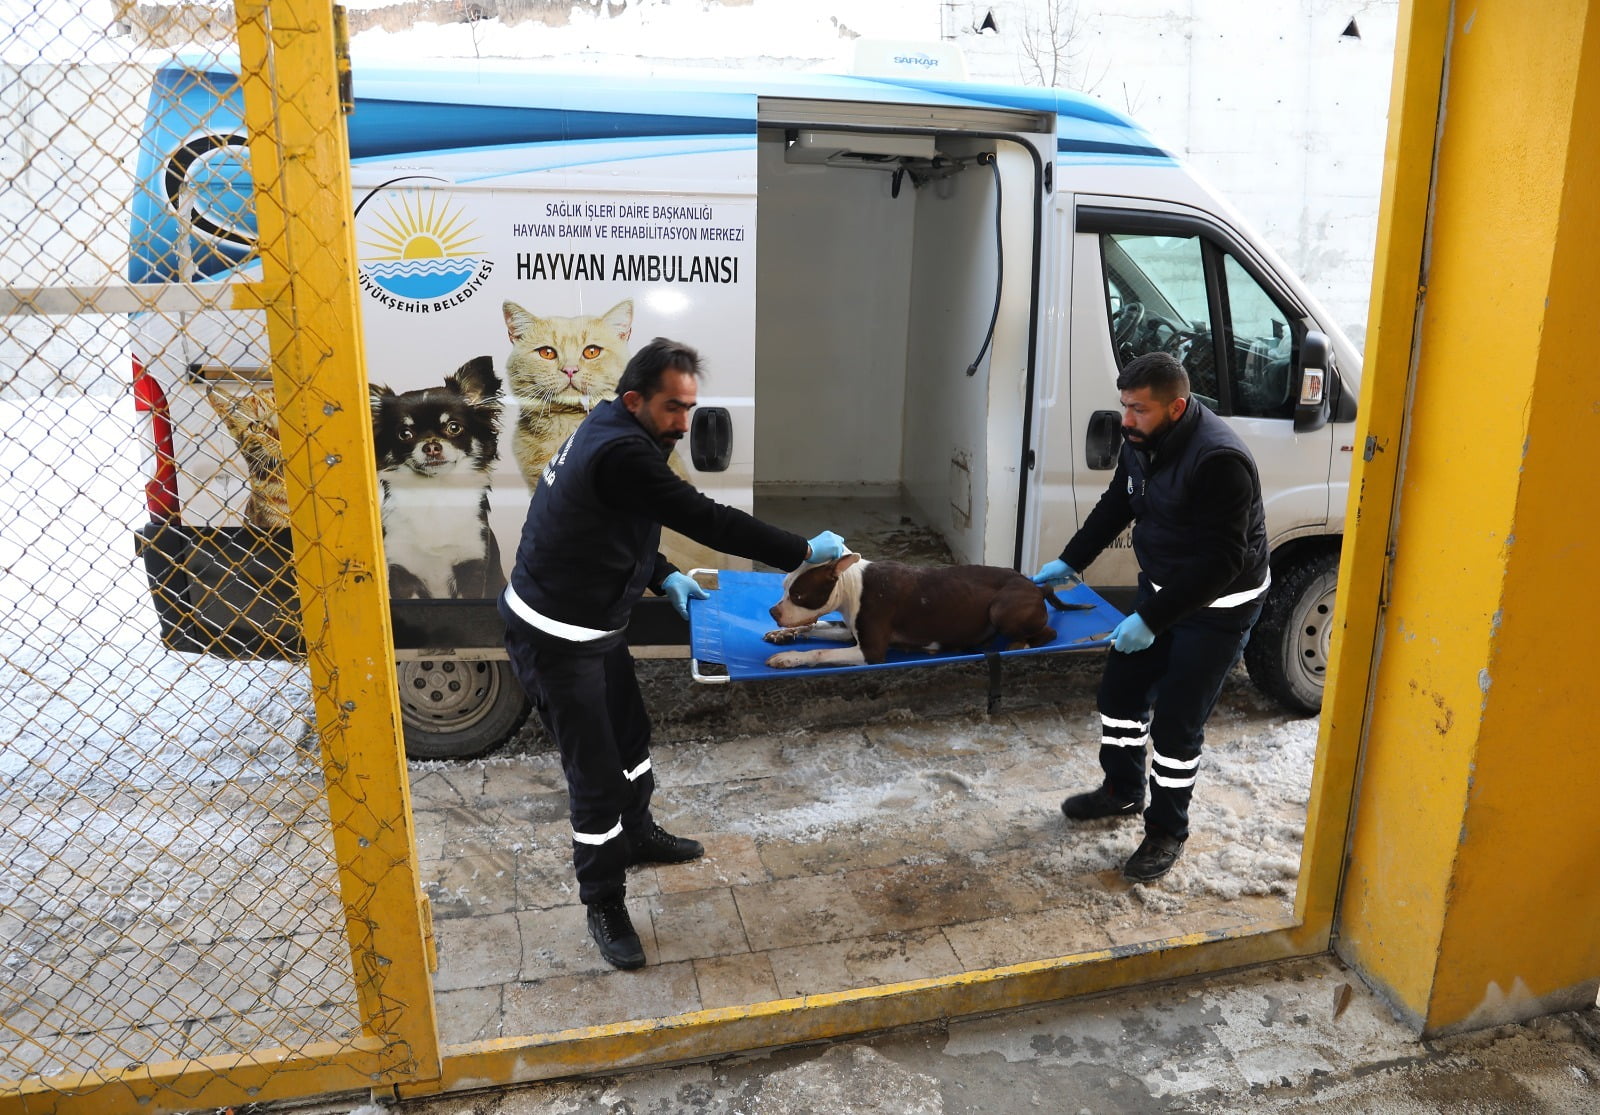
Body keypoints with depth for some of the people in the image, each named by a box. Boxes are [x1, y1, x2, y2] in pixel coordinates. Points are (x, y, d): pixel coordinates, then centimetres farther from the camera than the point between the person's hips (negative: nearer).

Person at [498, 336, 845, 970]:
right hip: (555, 638, -10)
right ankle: (603, 905, 18)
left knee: (629, 734, 24)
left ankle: (637, 835, 47)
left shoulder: (610, 436, 5)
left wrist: (664, 577, 4)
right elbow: (704, 519, -29)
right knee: (595, 771, 0)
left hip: (595, 625, 10)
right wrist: (803, 552, -22)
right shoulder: (620, 453, -28)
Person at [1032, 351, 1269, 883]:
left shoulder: (1218, 460, -31)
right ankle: (1122, 791, 37)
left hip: (1217, 608, -8)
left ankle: (1167, 831, 18)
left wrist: (1151, 620, -30)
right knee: (1120, 691, 14)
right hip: (1160, 589, 8)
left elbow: (1219, 561, -30)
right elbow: (1116, 505, 12)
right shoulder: (1143, 441, -5)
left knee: (1176, 723, -3)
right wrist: (1069, 562, 8)